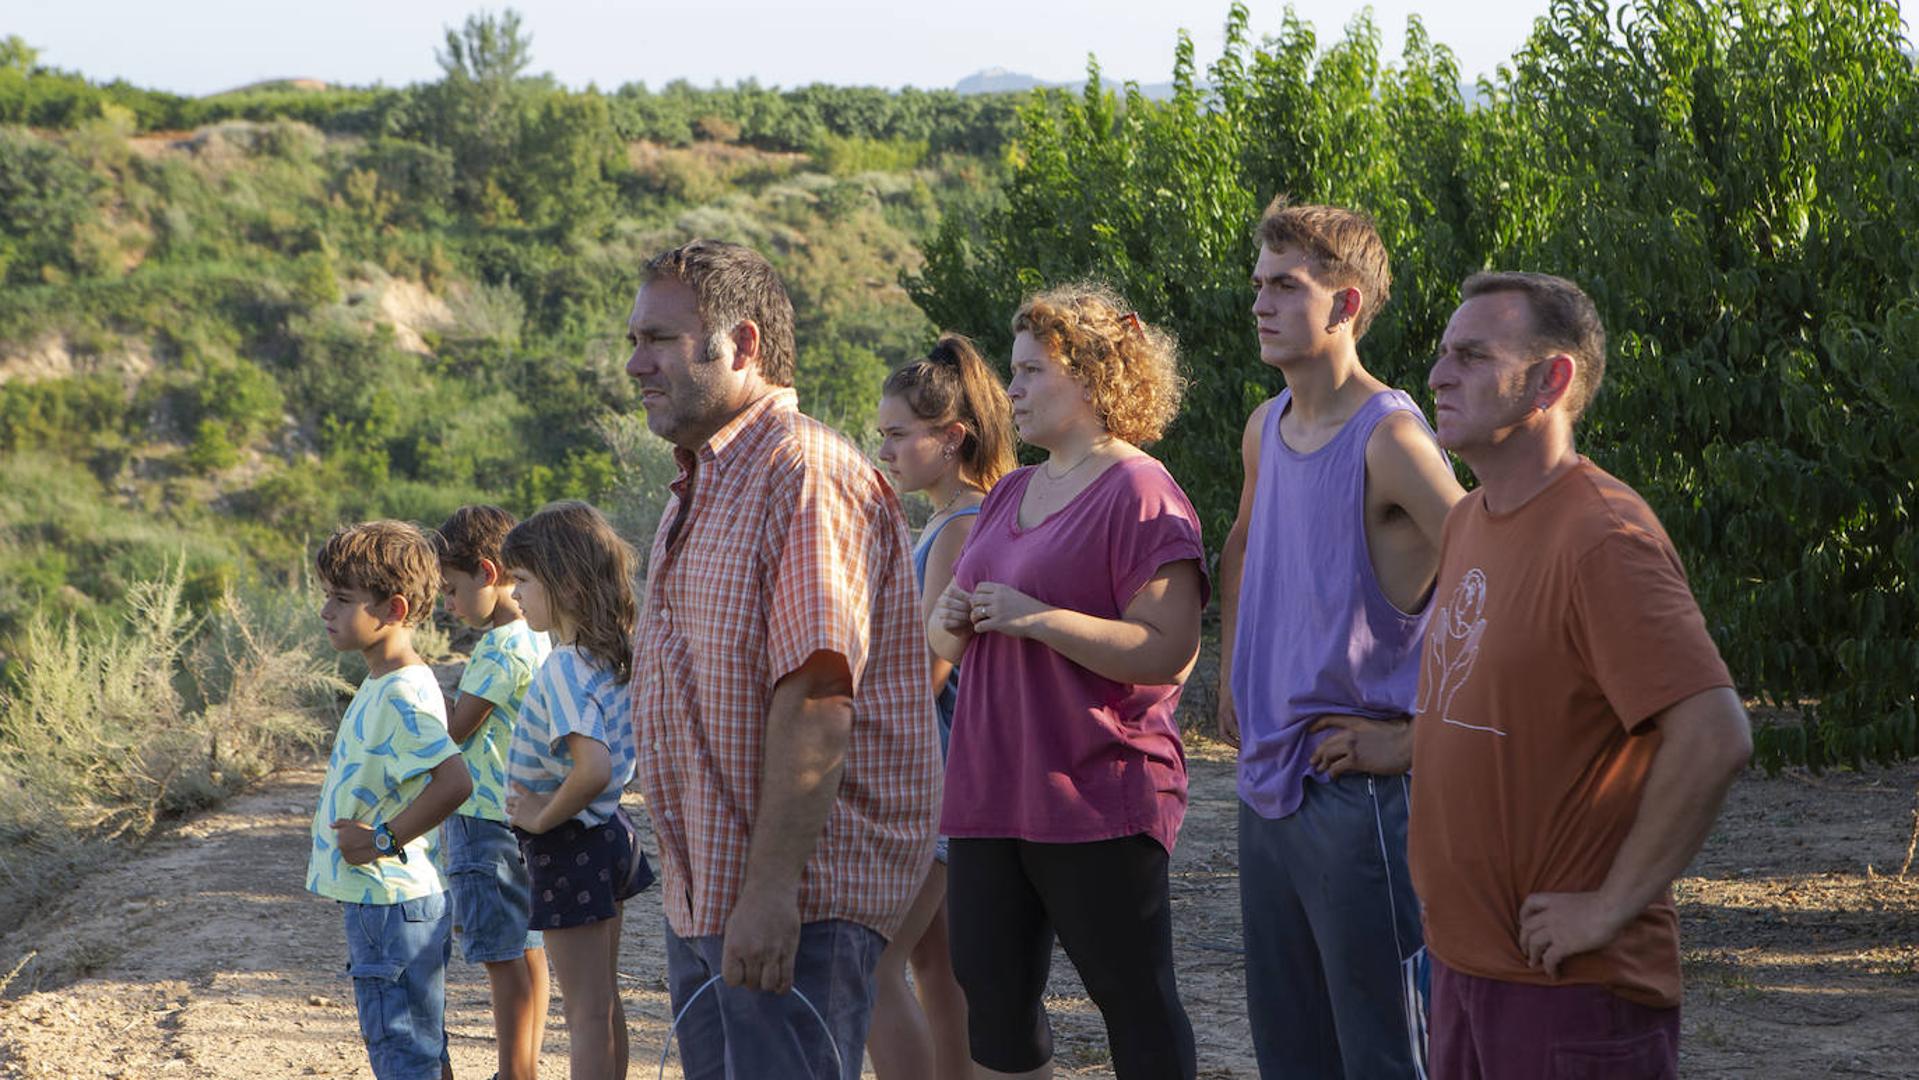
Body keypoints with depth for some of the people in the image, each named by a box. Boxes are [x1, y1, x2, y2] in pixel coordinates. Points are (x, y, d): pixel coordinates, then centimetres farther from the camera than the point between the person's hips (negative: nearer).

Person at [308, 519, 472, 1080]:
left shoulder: (403, 695, -20)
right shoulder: (384, 685, 11)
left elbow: (454, 781, -31)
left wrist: (384, 839, -23)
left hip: (390, 901, -10)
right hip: (378, 898, 10)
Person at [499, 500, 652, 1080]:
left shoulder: (563, 668, -23)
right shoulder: (616, 655, 4)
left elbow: (593, 768, -35)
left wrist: (545, 815, -19)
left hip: (568, 844, -9)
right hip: (610, 831, 9)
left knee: (586, 1012, -1)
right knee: (605, 1001, 18)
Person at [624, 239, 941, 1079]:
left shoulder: (808, 476, -15)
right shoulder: (698, 489, 18)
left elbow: (816, 703, -23)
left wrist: (771, 890, -27)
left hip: (800, 900, -10)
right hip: (703, 897, 10)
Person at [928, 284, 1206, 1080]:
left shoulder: (1139, 493, -9)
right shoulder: (1010, 495, 17)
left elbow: (1168, 653, -19)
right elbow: (952, 636, 25)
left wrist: (1037, 618, -21)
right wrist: (949, 621, 2)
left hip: (1095, 800, -8)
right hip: (990, 797, 8)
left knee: (1134, 1000, 1)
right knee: (994, 1004, 9)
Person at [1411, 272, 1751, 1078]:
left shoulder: (1603, 539, -18)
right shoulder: (1468, 523, 11)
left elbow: (1714, 738, -26)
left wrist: (1610, 906, -21)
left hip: (1572, 984, -9)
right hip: (1464, 960, 9)